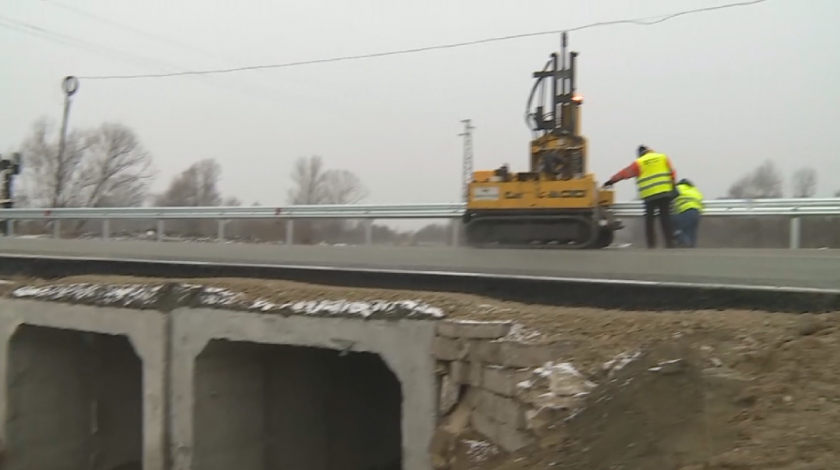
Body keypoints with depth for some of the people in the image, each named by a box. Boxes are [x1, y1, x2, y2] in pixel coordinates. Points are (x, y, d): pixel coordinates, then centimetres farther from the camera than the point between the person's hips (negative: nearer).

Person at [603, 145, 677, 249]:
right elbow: (672, 173, 10)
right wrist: (672, 187, 19)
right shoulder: (663, 157, 11)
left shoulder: (639, 163, 5)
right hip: (665, 193, 2)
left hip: (650, 195, -2)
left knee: (649, 220, 6)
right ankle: (669, 243, 2)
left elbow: (624, 173, 8)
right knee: (665, 220, 5)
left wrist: (610, 181, 16)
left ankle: (651, 244, 2)